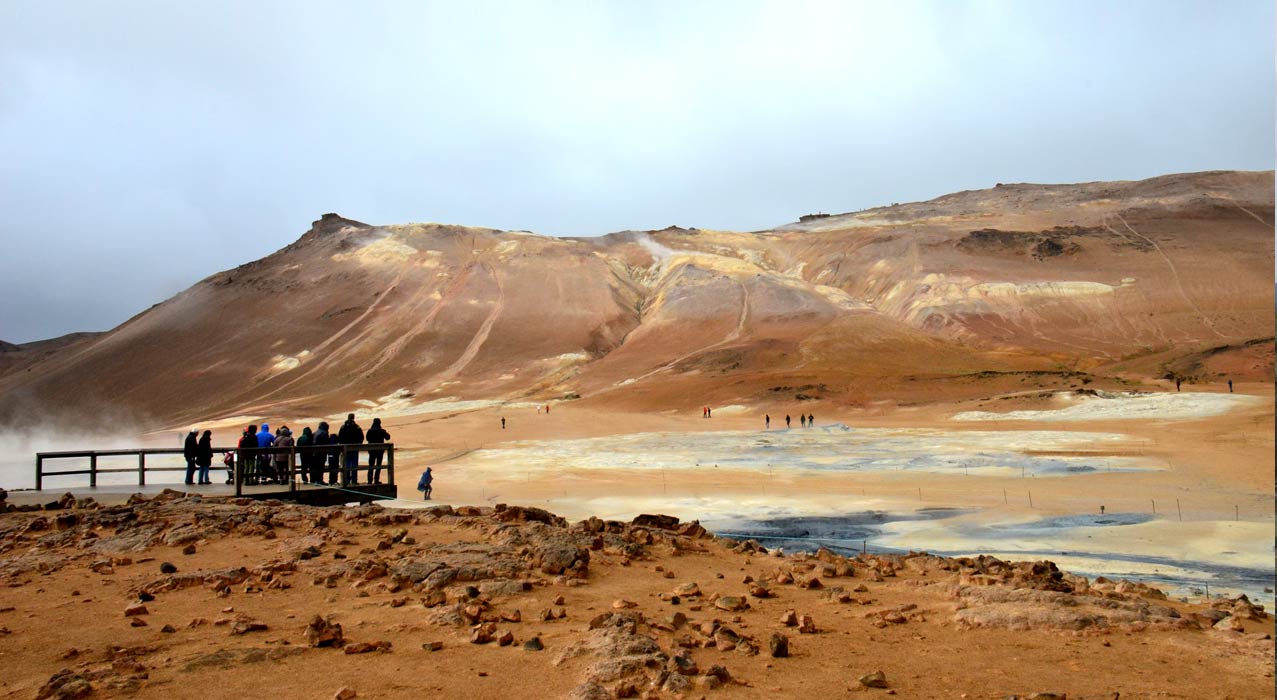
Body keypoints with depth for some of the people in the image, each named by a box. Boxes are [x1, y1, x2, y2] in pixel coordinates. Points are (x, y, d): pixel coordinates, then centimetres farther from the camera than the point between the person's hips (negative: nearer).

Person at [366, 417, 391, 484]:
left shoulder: (370, 431, -5)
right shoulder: (381, 431, -13)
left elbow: (367, 438, 9)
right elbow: (387, 437, -3)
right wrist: (387, 433, 14)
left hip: (371, 450, 3)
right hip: (380, 450, -3)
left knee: (371, 465, 12)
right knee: (378, 465, 5)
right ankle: (376, 480, 2)